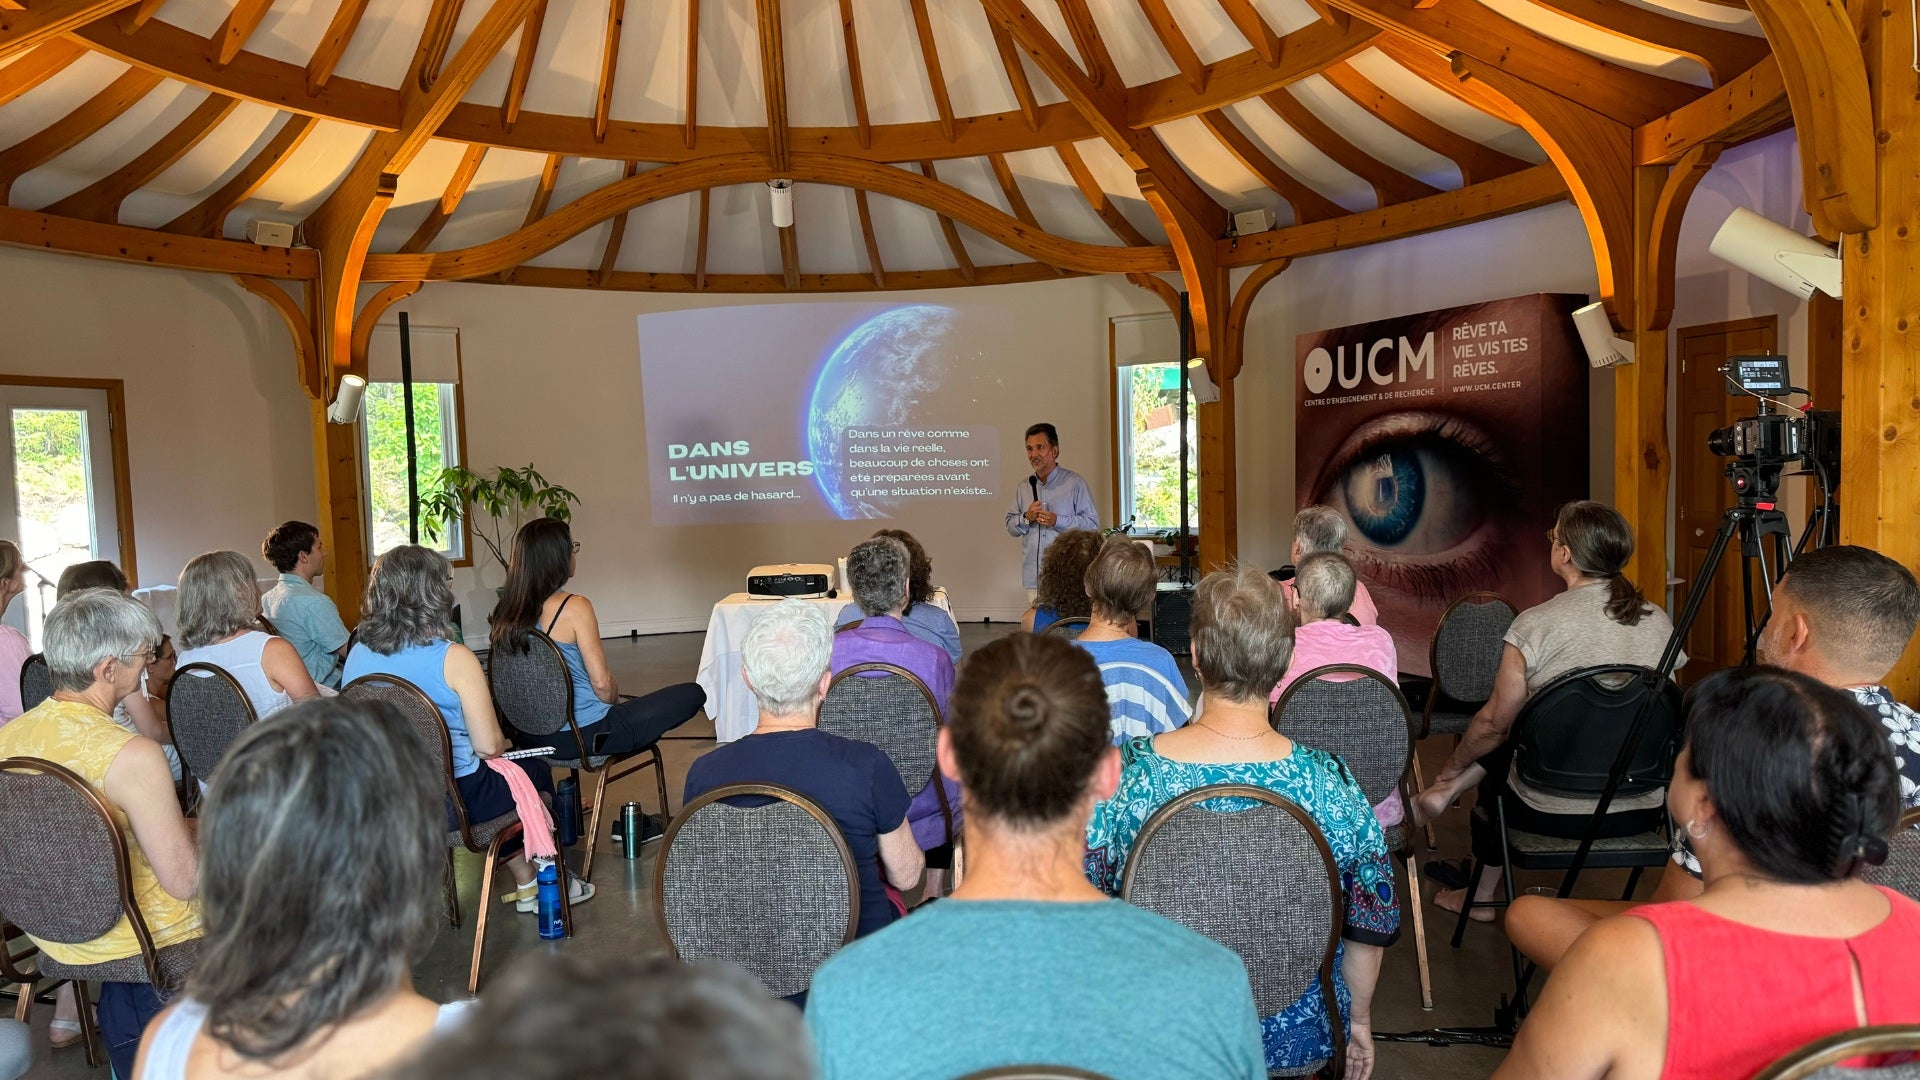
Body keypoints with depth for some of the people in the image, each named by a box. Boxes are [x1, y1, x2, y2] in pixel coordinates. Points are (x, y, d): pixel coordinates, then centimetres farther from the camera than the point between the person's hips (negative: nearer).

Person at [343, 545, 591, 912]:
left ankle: (527, 884, 35)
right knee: (536, 772, 22)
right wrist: (504, 744, 6)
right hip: (453, 802, -6)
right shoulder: (454, 659, -21)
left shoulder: (357, 654, -3)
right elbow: (489, 745, -18)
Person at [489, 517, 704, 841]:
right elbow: (602, 682, -19)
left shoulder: (507, 612, 2)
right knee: (694, 694, 3)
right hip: (587, 734, -8)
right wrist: (615, 700, 4)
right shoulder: (575, 607, -19)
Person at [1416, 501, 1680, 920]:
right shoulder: (1659, 621, 0)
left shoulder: (1535, 624, -16)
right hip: (1645, 811, 5)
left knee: (1496, 766, 29)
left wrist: (1449, 771, 11)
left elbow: (1495, 722, -7)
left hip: (1554, 814, -5)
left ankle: (1482, 896, 43)